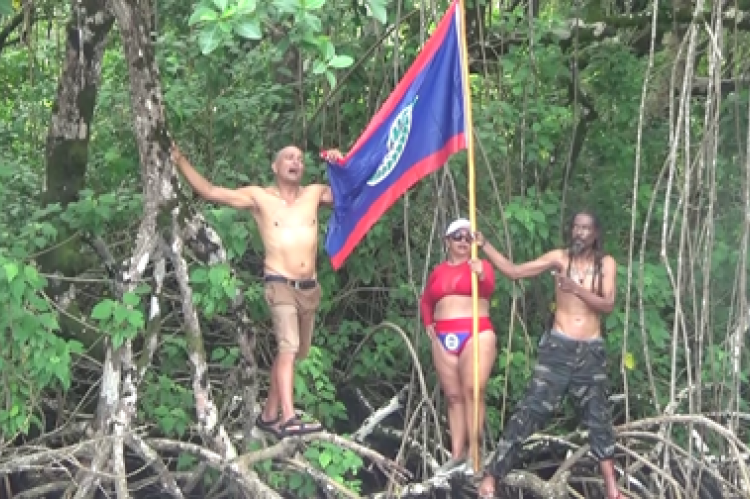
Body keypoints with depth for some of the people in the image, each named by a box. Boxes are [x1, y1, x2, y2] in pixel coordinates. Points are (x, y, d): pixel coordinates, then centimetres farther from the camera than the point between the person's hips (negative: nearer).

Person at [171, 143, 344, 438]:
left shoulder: (315, 193, 8)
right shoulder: (259, 197, 0)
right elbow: (209, 192, -2)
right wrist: (180, 161, -8)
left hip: (310, 288, 5)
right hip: (280, 284, -5)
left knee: (292, 353, 13)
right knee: (288, 347, -22)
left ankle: (269, 415, 26)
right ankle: (289, 419, -30)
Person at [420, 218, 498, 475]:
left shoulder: (481, 265, 4)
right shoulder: (438, 271, 15)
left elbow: (489, 288, -18)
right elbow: (426, 301, 30)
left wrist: (481, 277, -39)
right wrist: (428, 323, 12)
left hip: (476, 335, -4)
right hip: (444, 339, 4)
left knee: (473, 391, -14)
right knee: (453, 396, 6)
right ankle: (457, 454, 9)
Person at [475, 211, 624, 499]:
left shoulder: (606, 263, 3)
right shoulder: (559, 258, 1)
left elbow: (608, 305, -8)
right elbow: (514, 271, -2)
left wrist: (577, 289, -22)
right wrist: (484, 245, -8)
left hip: (591, 351, 2)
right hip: (558, 347, -2)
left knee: (598, 417, 9)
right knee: (530, 410, -8)